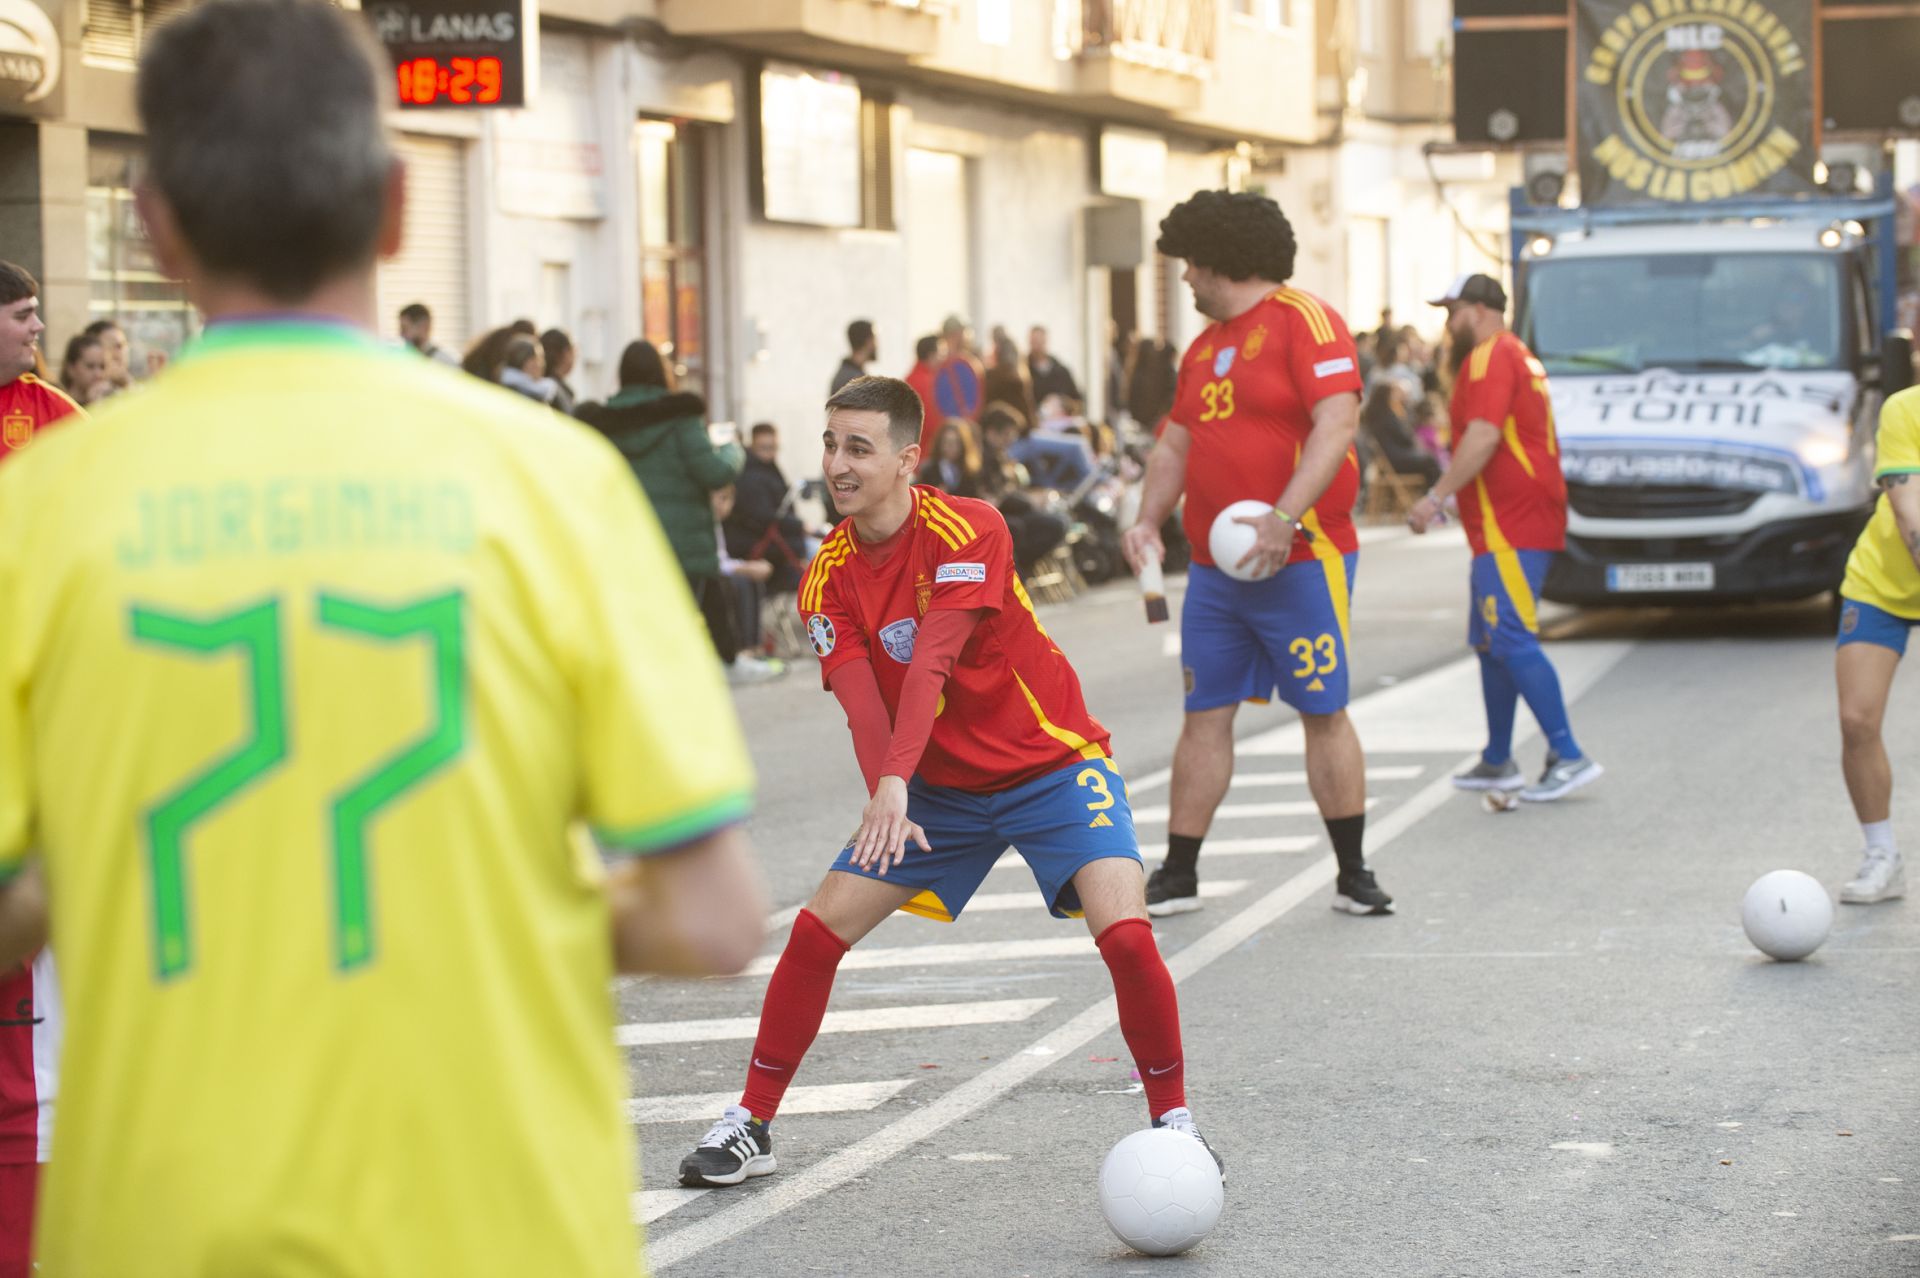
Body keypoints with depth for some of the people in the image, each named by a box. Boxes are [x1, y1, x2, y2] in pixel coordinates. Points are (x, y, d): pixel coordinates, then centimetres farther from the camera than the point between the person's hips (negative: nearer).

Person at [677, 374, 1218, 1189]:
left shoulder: (966, 532, -21)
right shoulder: (829, 578, -6)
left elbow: (930, 665, -32)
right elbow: (862, 704, -18)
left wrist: (896, 784, -43)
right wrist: (885, 800, -36)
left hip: (1050, 764, -5)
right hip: (937, 786, 5)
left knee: (1124, 932, -24)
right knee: (818, 929, -5)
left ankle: (1173, 1120, -4)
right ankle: (750, 1123, 10)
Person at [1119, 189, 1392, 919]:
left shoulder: (1303, 320, -9)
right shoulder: (1204, 347, 16)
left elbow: (1337, 425, -19)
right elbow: (1176, 444, 21)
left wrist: (1284, 517, -27)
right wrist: (1147, 519, 4)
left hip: (1299, 562, -7)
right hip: (1213, 570, 7)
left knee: (1323, 713, 0)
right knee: (1205, 716, 7)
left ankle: (1353, 876, 9)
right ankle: (1178, 875, 12)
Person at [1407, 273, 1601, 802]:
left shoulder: (1490, 358, -10)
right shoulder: (1517, 355, 23)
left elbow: (1483, 438, -22)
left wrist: (1436, 496, -23)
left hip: (1509, 529, -11)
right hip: (1527, 521, 11)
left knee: (1512, 642, -15)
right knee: (1491, 642, 15)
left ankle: (1569, 757, -18)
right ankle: (1497, 763, 20)